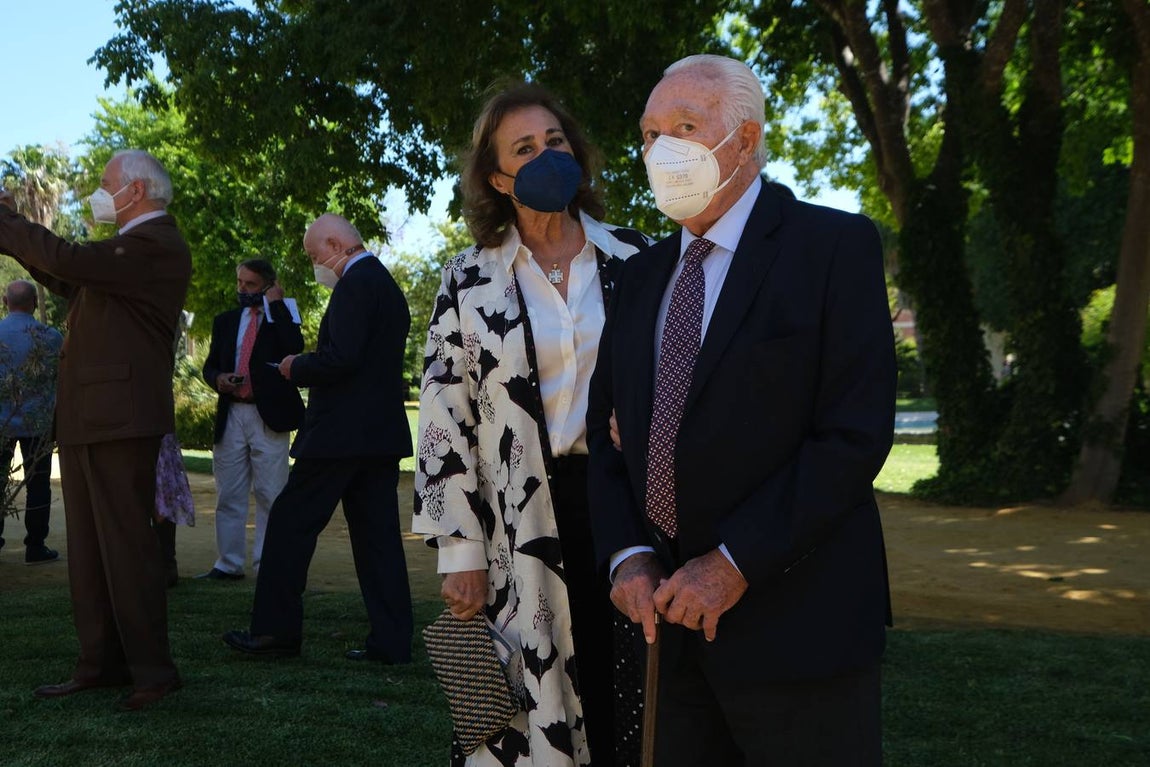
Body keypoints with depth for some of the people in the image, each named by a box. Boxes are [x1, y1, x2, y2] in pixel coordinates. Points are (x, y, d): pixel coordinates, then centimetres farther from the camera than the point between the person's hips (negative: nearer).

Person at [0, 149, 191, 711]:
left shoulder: (157, 245, -13)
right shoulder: (132, 245, 20)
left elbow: (70, 262, -24)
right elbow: (72, 285, 27)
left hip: (121, 417, -10)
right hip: (86, 417, 10)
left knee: (125, 542, -7)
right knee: (87, 547, 12)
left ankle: (151, 670, -1)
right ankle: (101, 663, 18)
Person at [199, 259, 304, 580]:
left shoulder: (283, 317, 4)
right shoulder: (225, 321, 16)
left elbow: (295, 348, -17)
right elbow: (210, 365, 18)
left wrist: (276, 303, -11)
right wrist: (218, 380, -5)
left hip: (269, 417, -4)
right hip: (230, 415, 4)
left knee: (271, 495, -1)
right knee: (228, 495, 7)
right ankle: (228, 564, 15)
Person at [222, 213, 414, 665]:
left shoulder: (354, 285, -12)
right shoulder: (387, 285, 18)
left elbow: (341, 358, -23)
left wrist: (298, 368, -6)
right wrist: (307, 367, 16)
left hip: (343, 432, -9)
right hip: (384, 431, 9)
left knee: (290, 524, 0)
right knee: (377, 533, 8)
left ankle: (275, 630, 6)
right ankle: (391, 641, 9)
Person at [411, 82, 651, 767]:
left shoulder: (635, 258, 4)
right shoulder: (470, 280, 2)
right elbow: (445, 422, 0)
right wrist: (461, 552, -5)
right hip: (521, 527, -1)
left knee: (627, 707, 8)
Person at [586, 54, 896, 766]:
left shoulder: (836, 246, -6)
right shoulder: (643, 274, 13)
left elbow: (856, 431, -14)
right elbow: (606, 428, 11)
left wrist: (737, 564, -16)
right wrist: (628, 555, -6)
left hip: (793, 619, -5)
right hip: (674, 609, 5)